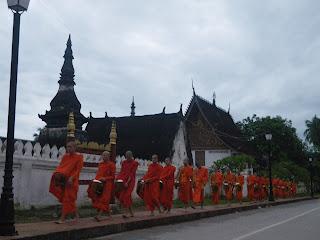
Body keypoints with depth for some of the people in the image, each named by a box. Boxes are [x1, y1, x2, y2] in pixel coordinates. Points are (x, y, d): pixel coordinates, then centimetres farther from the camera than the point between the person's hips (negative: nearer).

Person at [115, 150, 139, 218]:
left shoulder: (134, 163, -4)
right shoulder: (124, 162, 12)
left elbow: (132, 174, -11)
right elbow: (121, 172, 10)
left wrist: (127, 182, -20)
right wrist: (117, 179, -6)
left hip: (130, 181, -5)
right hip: (123, 180, 5)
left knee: (126, 196, -15)